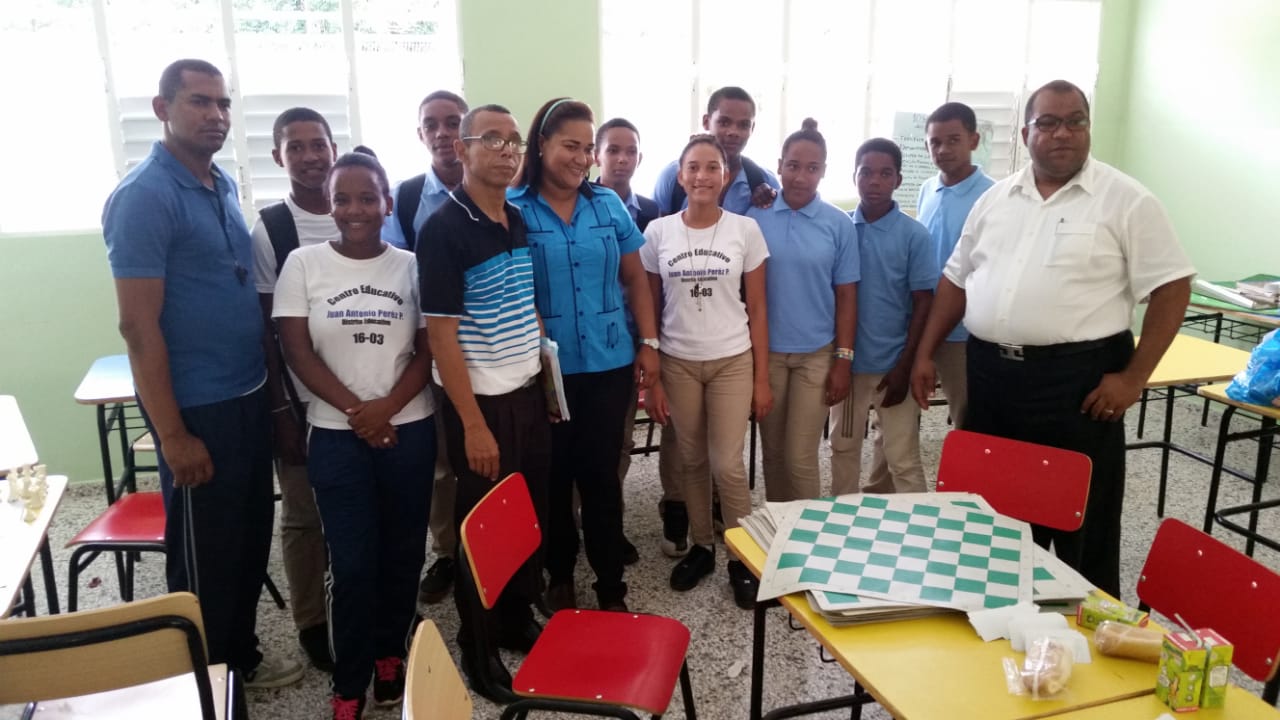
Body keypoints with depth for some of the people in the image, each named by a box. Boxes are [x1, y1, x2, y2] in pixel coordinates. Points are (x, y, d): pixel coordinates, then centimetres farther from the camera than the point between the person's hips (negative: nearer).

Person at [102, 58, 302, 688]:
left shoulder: (224, 185, 8)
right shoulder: (143, 196, -16)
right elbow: (138, 326, -18)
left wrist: (267, 383, 13)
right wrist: (173, 434, -18)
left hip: (249, 394, 8)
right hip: (197, 406, -8)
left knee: (252, 537, 18)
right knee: (205, 553, 8)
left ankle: (241, 657, 37)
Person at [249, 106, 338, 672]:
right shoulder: (268, 230, -6)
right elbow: (263, 327, -6)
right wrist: (278, 407, -8)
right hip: (302, 397, -3)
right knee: (304, 515, 9)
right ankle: (311, 622, 25)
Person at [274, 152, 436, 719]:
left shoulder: (411, 266, 2)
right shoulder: (303, 264, 0)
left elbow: (428, 351, 0)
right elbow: (297, 352, -4)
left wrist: (387, 406, -15)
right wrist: (355, 410, -12)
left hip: (409, 430, 1)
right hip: (336, 435, -1)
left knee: (402, 551, 8)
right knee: (352, 561, 0)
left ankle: (391, 654, 30)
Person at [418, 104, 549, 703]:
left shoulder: (519, 220, 7)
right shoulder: (442, 230, -15)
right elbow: (441, 335, -17)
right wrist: (473, 424, -18)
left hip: (529, 391, 7)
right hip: (481, 401, -7)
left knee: (531, 514, 15)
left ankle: (518, 620, 35)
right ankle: (478, 651, 23)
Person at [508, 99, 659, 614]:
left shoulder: (609, 205, 5)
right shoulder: (512, 208, -5)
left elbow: (636, 280, 10)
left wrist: (649, 344, 5)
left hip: (609, 364, 2)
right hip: (544, 369, -2)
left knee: (601, 474, 8)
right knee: (554, 477, 11)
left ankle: (612, 586, 20)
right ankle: (559, 575, 30)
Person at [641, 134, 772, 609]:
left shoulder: (745, 230, -1)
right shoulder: (658, 232, 0)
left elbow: (756, 309, 1)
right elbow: (648, 309, 4)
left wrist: (761, 379, -2)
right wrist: (650, 378, 0)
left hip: (732, 361, -1)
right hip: (677, 363, 1)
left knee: (727, 465, -4)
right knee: (690, 462, 8)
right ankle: (702, 546, 28)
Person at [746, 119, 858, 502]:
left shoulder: (839, 224, -2)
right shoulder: (755, 218, -2)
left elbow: (846, 295, 0)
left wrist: (843, 359, -3)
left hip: (816, 354, -1)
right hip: (766, 351, 1)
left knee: (800, 458, 1)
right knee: (772, 453, 13)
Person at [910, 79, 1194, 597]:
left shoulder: (1125, 200, -4)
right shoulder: (996, 198, 10)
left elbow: (1171, 288, -6)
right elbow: (957, 280, 15)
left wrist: (1133, 377, -12)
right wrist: (925, 354, 10)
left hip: (1077, 378, -5)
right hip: (991, 374, 5)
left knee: (1081, 521, 4)